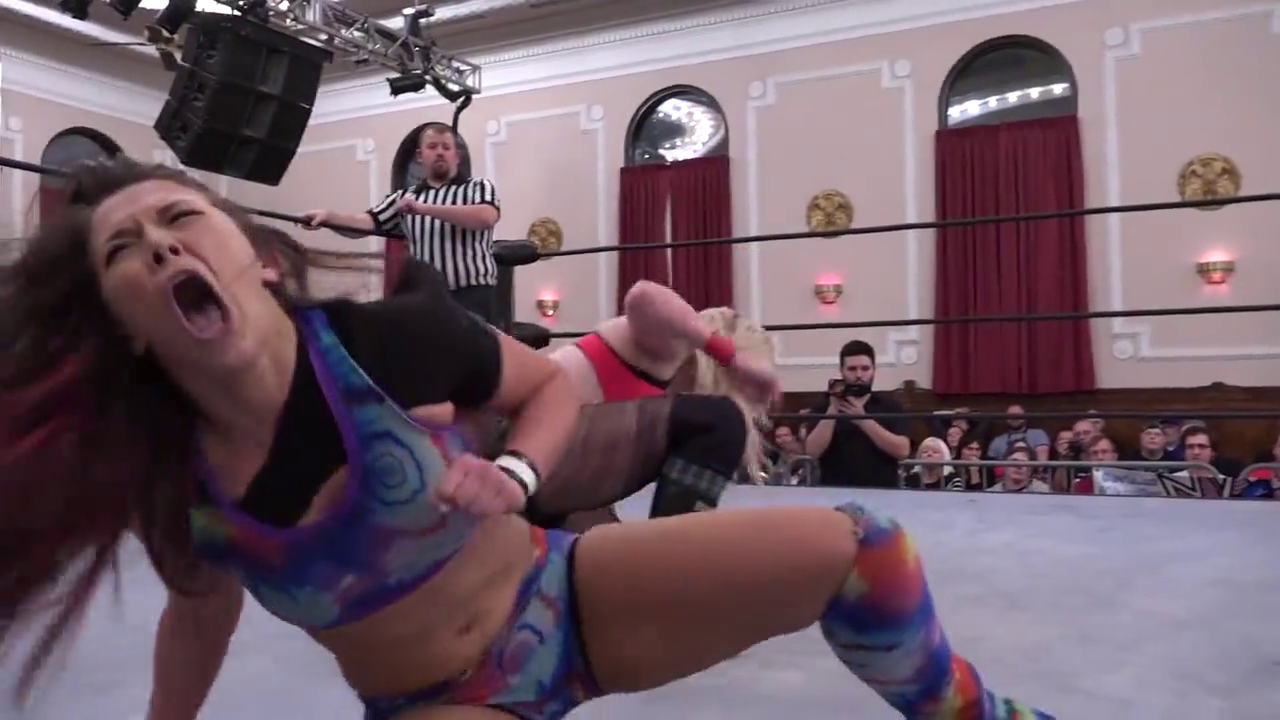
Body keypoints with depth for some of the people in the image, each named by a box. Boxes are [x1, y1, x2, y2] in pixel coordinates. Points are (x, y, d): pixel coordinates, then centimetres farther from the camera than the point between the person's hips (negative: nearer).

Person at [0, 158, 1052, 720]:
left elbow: (554, 382, -1)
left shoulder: (382, 342, -19)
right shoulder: (165, 481, -11)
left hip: (562, 595, 0)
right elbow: (202, 609, 11)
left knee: (850, 545, -15)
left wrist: (514, 476, -20)